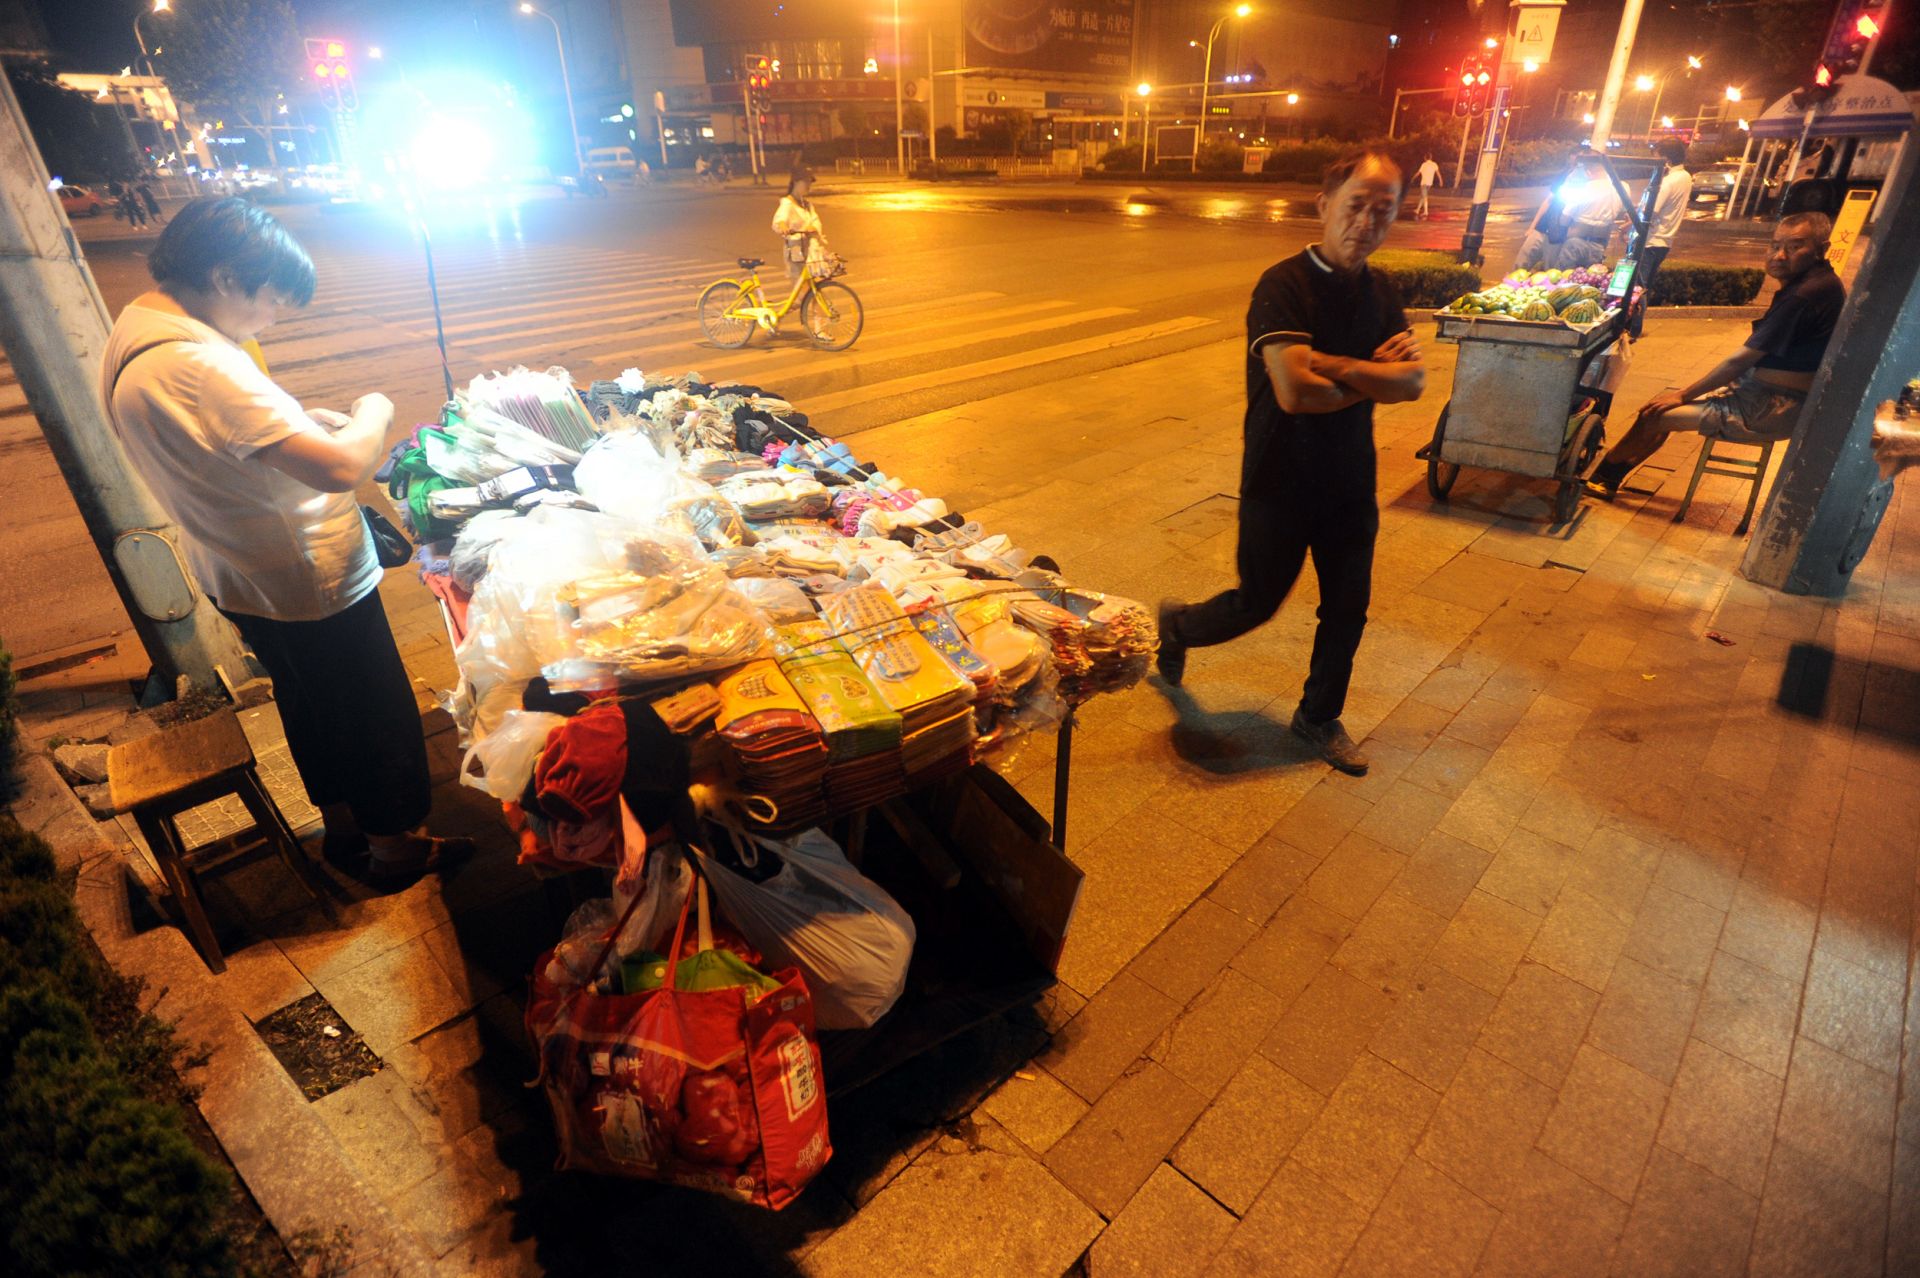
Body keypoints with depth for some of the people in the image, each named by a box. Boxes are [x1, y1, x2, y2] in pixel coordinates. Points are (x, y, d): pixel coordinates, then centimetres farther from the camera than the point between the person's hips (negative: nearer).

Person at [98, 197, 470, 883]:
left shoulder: (132, 331, 2)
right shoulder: (196, 364, -31)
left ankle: (340, 823, 45)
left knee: (308, 701, 26)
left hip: (240, 578, 10)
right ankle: (394, 845, 29)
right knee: (376, 714, 10)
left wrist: (299, 419, 3)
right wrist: (373, 412, -16)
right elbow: (339, 468, -36)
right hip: (311, 583, -10)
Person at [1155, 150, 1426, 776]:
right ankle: (1176, 625, 39)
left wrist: (1330, 363, -20)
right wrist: (1373, 379, -13)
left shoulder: (1381, 291, 5)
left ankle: (1319, 717, 34)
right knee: (1258, 602, 8)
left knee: (1347, 610, 14)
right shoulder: (1284, 286, -17)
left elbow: (1413, 381, -6)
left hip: (1351, 482, 7)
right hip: (1281, 483, -6)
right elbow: (1295, 391, -30)